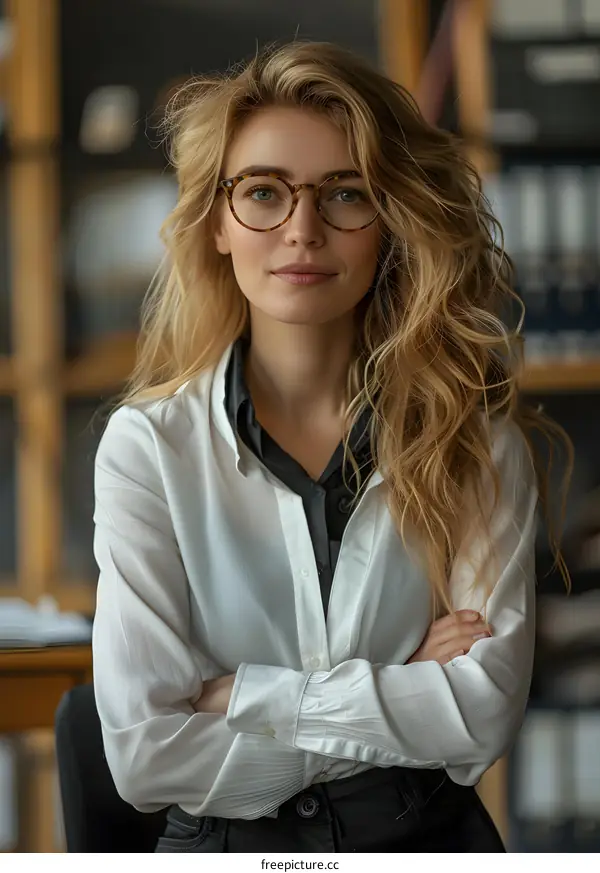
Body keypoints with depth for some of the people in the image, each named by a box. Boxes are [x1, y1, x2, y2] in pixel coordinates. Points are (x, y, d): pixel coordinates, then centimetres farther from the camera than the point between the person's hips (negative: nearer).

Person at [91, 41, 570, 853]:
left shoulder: (475, 433, 0)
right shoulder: (147, 446, -4)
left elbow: (488, 708, -8)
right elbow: (145, 754, -10)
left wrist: (242, 694, -11)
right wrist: (404, 699, -8)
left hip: (431, 841, 1)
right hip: (222, 844, -1)